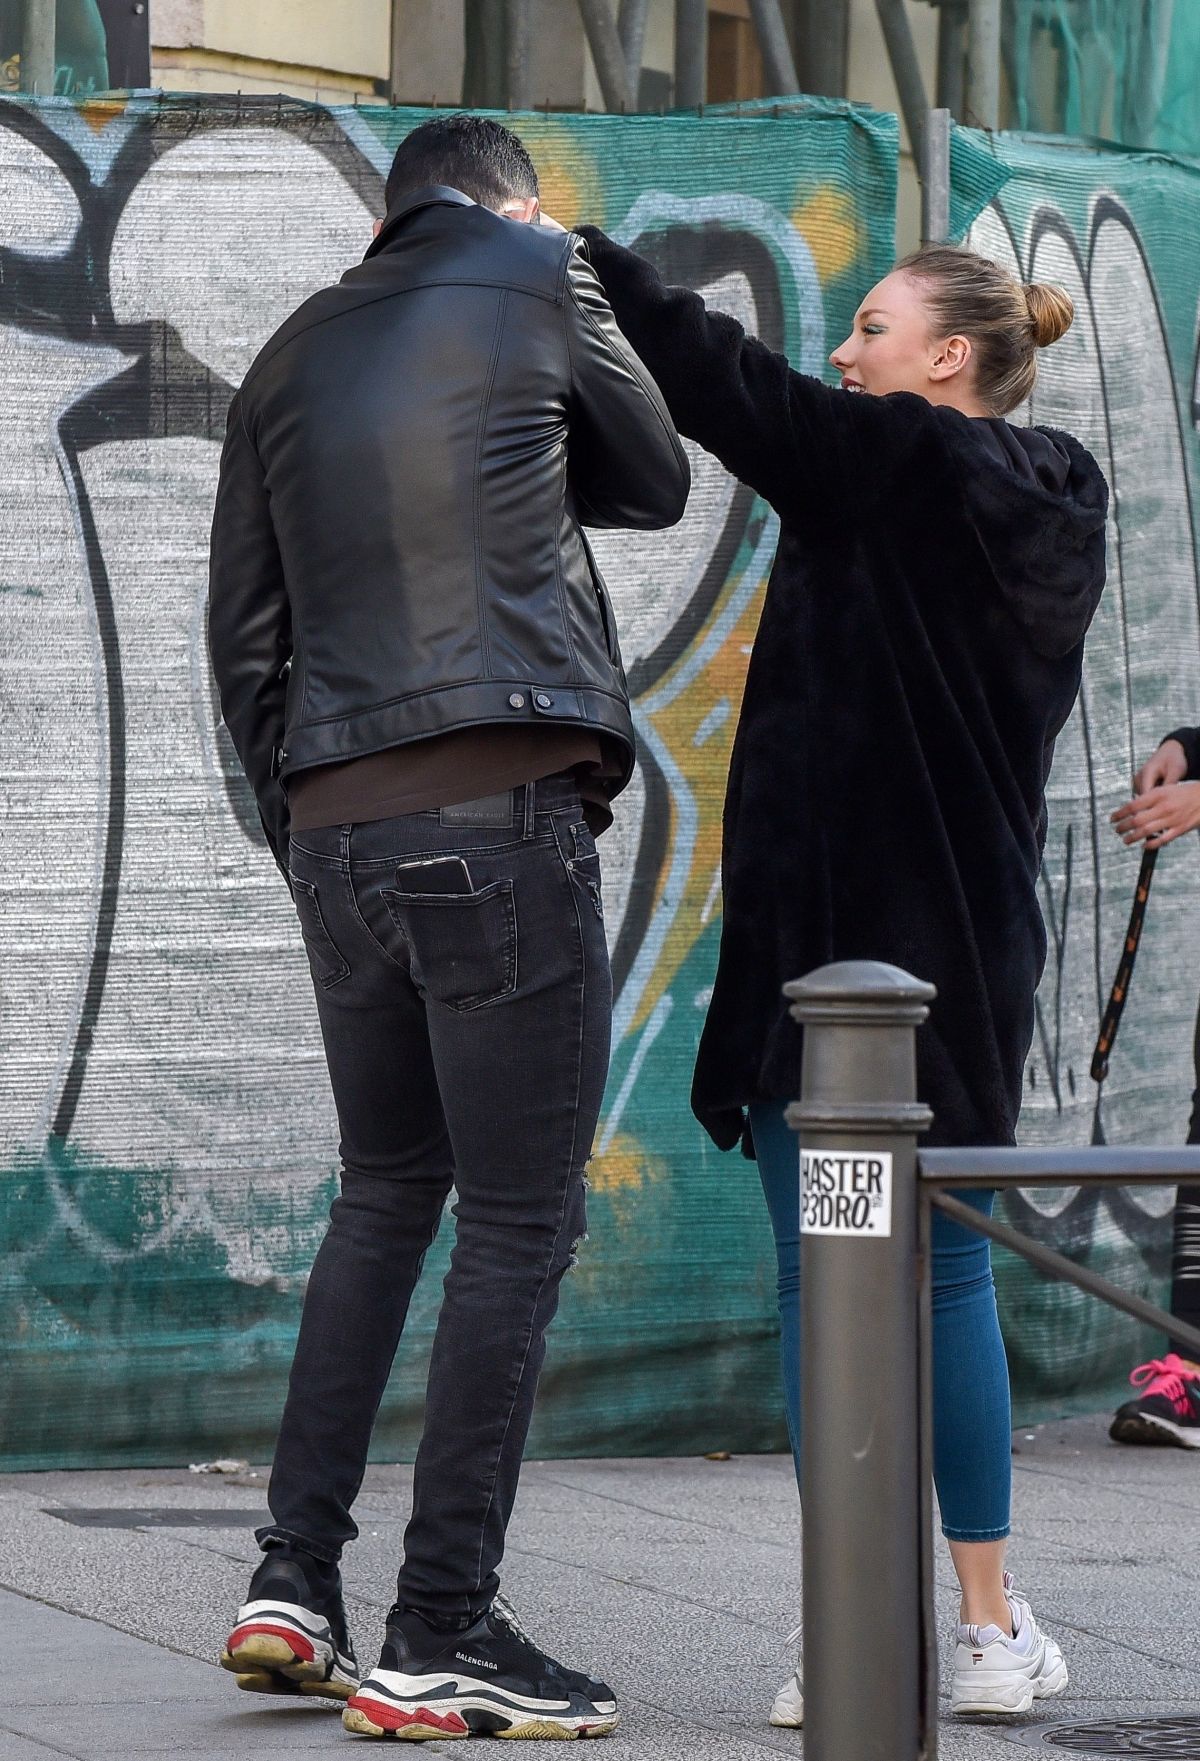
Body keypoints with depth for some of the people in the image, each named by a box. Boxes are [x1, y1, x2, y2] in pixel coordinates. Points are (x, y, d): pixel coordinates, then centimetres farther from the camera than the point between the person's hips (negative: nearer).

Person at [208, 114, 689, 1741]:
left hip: (336, 827, 6)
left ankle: (293, 1582, 13)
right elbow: (655, 482, 16)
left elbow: (244, 635, 16)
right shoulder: (538, 277, 4)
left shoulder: (292, 356, 18)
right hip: (503, 811, -6)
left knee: (387, 1191, 19)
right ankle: (441, 1635, -4)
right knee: (519, 1215, -2)